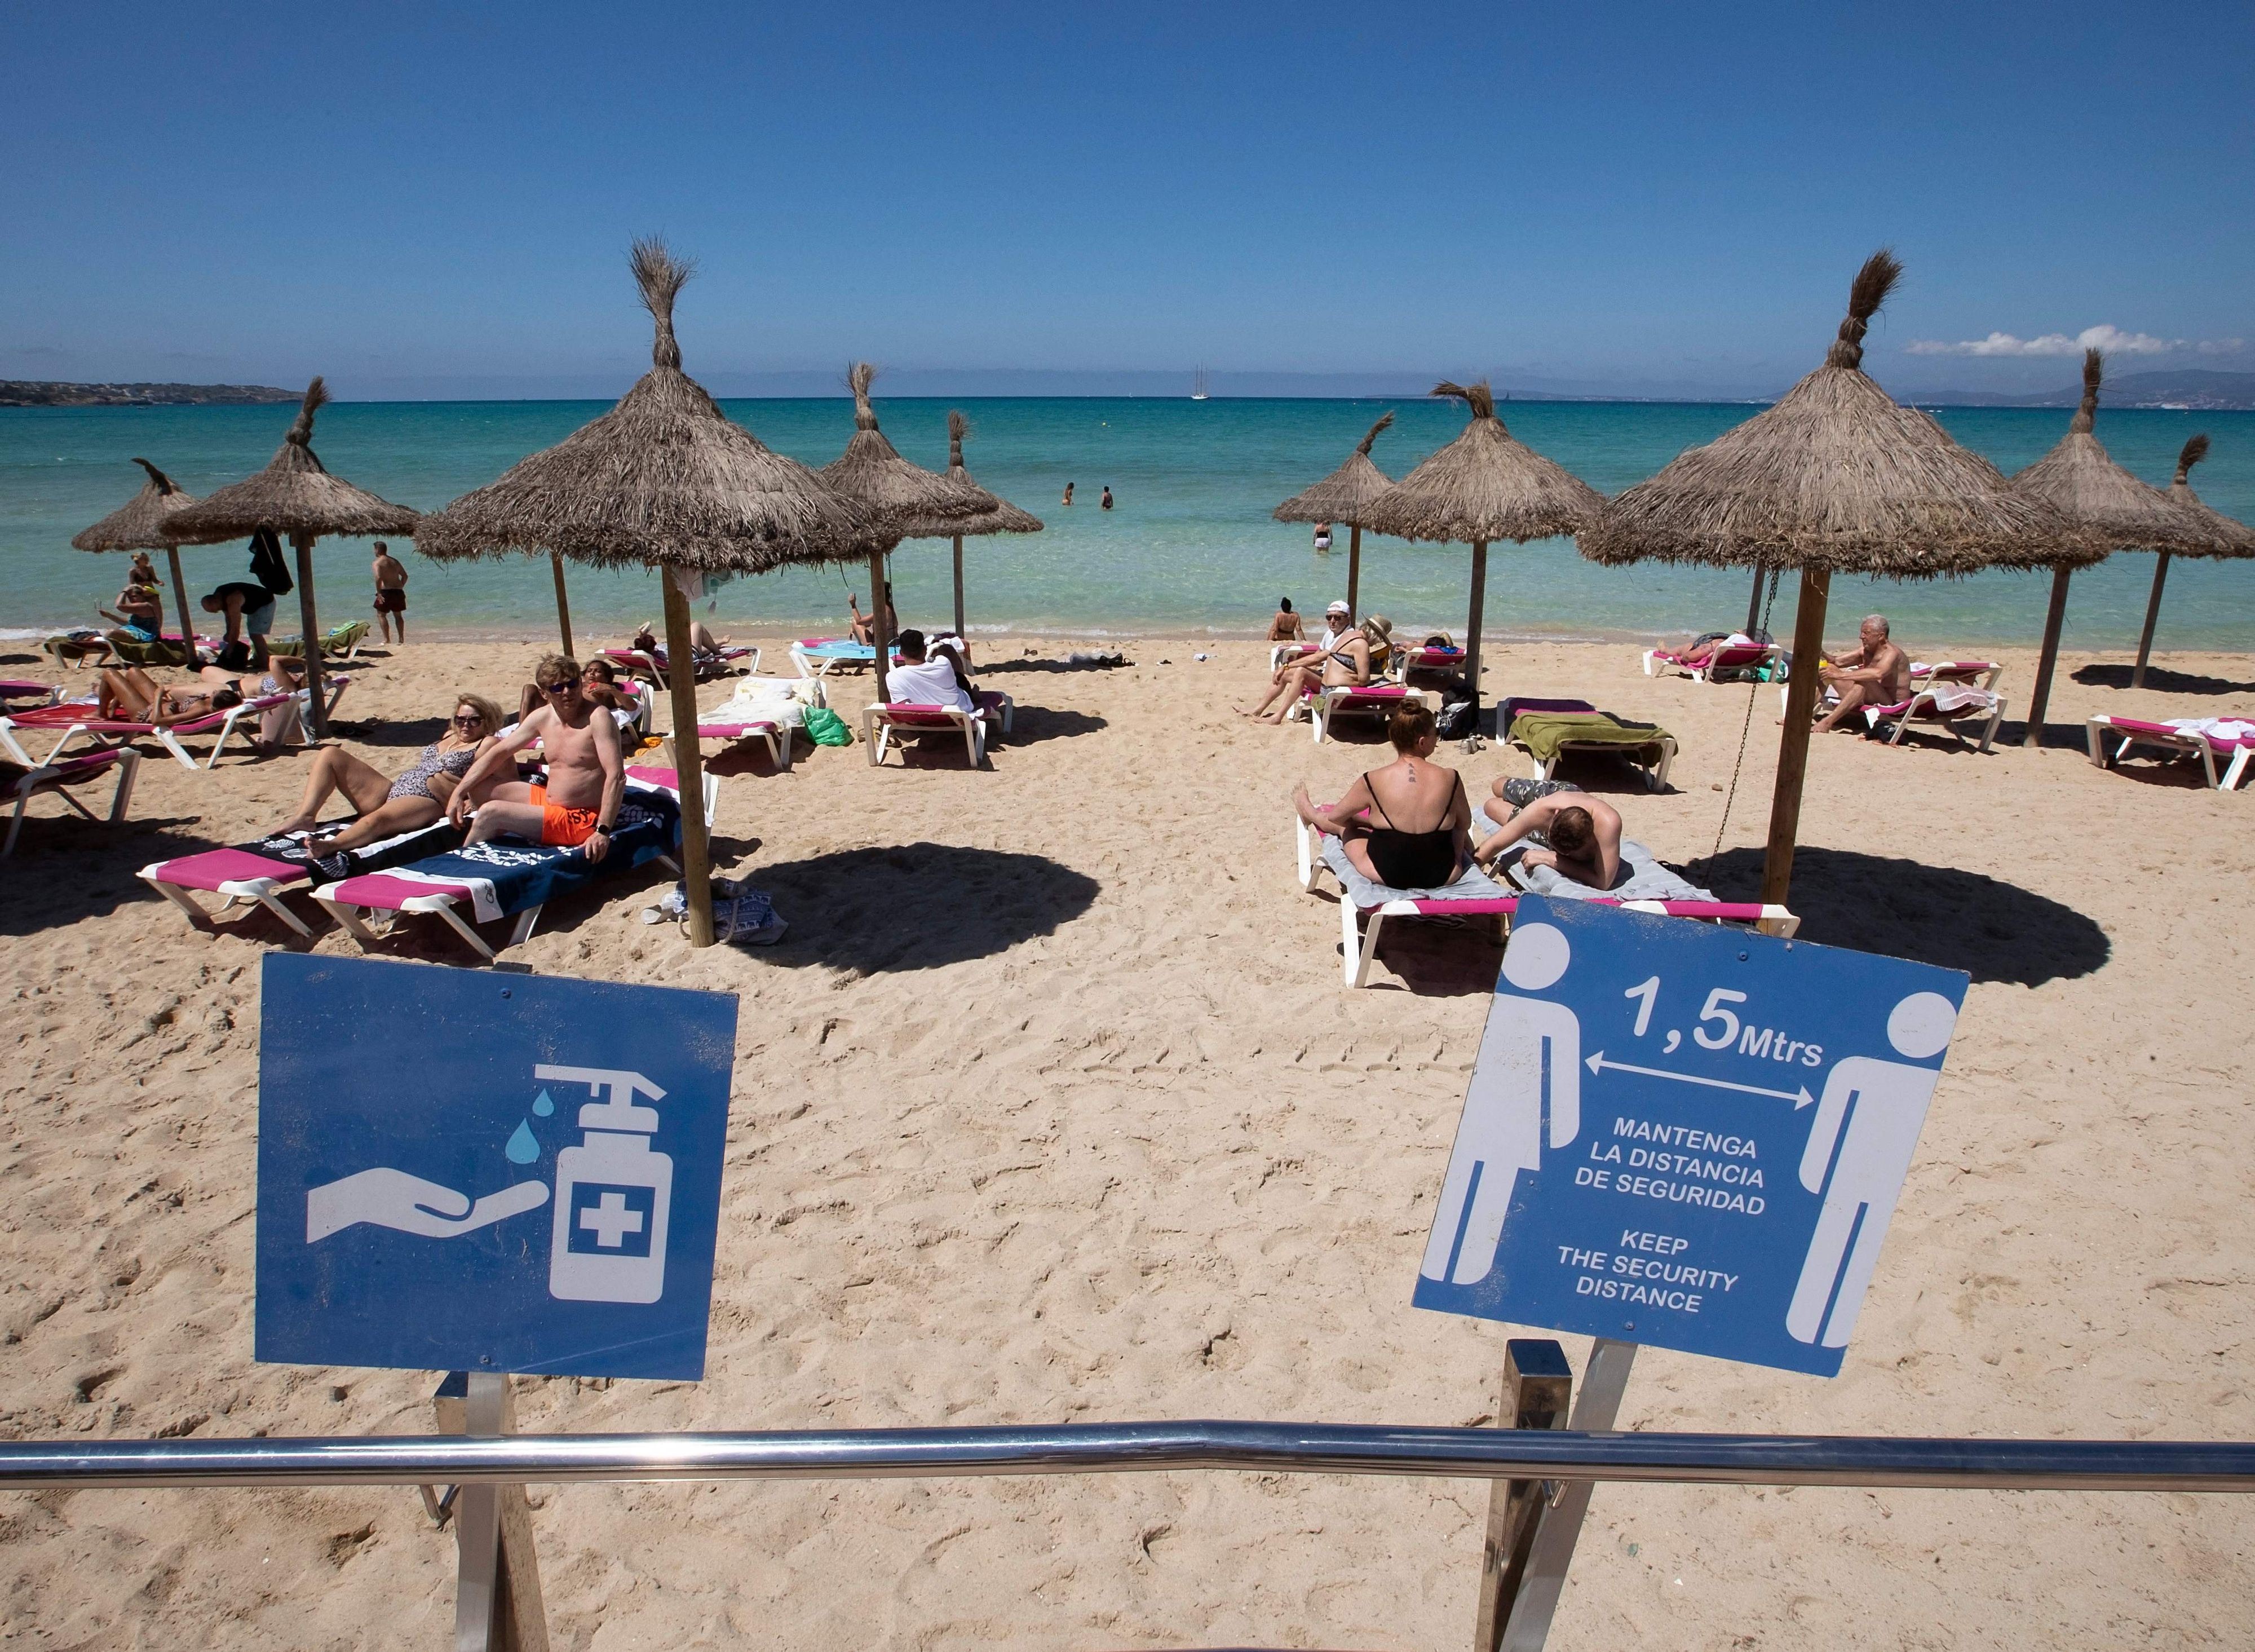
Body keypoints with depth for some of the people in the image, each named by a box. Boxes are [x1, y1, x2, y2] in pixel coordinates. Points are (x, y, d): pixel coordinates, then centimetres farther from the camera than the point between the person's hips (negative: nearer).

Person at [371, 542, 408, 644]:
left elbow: (378, 578, -21)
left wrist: (379, 593, -16)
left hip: (386, 592, -6)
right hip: (398, 592, 6)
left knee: (381, 615, 4)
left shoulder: (378, 563, -8)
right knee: (398, 615, 17)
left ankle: (387, 639, -5)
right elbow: (405, 576, 14)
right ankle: (402, 639, 16)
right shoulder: (395, 561, 13)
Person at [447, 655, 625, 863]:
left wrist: (603, 832, -35)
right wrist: (459, 793, 3)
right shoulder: (542, 717, 3)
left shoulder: (597, 718, -19)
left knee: (490, 812, -17)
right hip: (547, 800, 8)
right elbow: (499, 752, 11)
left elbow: (616, 776, -27)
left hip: (581, 821, -8)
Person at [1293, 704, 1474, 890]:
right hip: (1443, 876, 0)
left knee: (1345, 824, 29)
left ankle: (1309, 811, 59)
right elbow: (1464, 825, 3)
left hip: (1385, 874, 0)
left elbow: (1335, 817, -1)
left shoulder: (1373, 781, -17)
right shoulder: (1450, 779, -15)